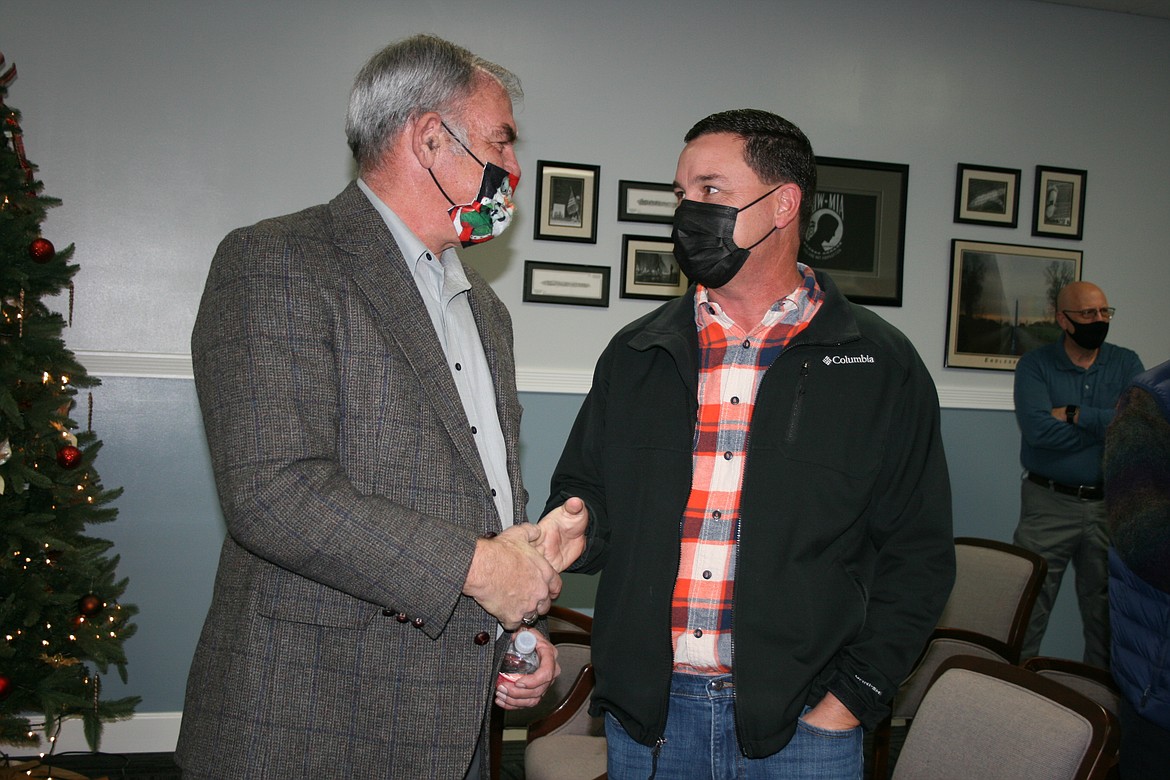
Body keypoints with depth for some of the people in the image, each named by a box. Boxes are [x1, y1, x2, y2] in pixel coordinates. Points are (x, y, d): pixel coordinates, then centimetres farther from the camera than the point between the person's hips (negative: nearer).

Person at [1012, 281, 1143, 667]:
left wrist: (1073, 414, -14)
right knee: (1027, 610, -1)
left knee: (1106, 611, 11)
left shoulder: (1126, 364, 7)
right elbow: (1038, 428, -19)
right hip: (1049, 504, -2)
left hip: (1109, 505, 3)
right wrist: (1105, 424, -10)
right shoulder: (1035, 365, -1)